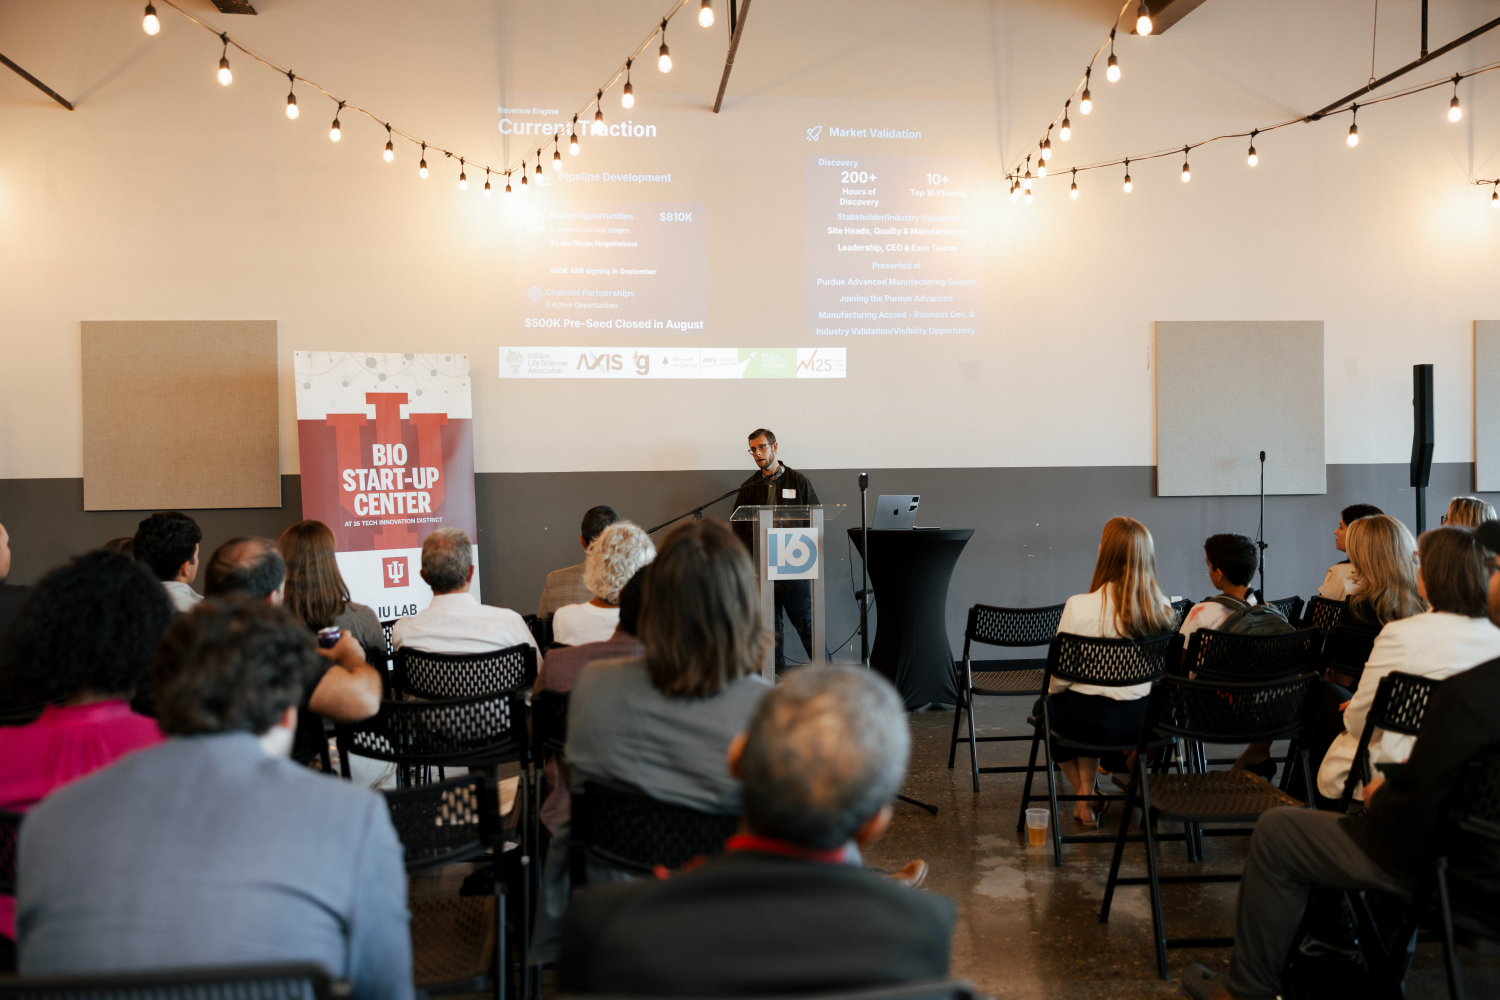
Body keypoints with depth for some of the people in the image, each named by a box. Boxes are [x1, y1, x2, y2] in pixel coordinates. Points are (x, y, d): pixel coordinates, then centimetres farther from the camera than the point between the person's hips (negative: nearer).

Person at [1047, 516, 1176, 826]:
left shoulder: (1079, 606, -20)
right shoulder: (1163, 608, -8)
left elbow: (1061, 677, -11)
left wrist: (1050, 691, 11)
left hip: (1091, 721, -4)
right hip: (1143, 721, 4)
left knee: (1047, 706, 31)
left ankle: (1084, 796, 31)